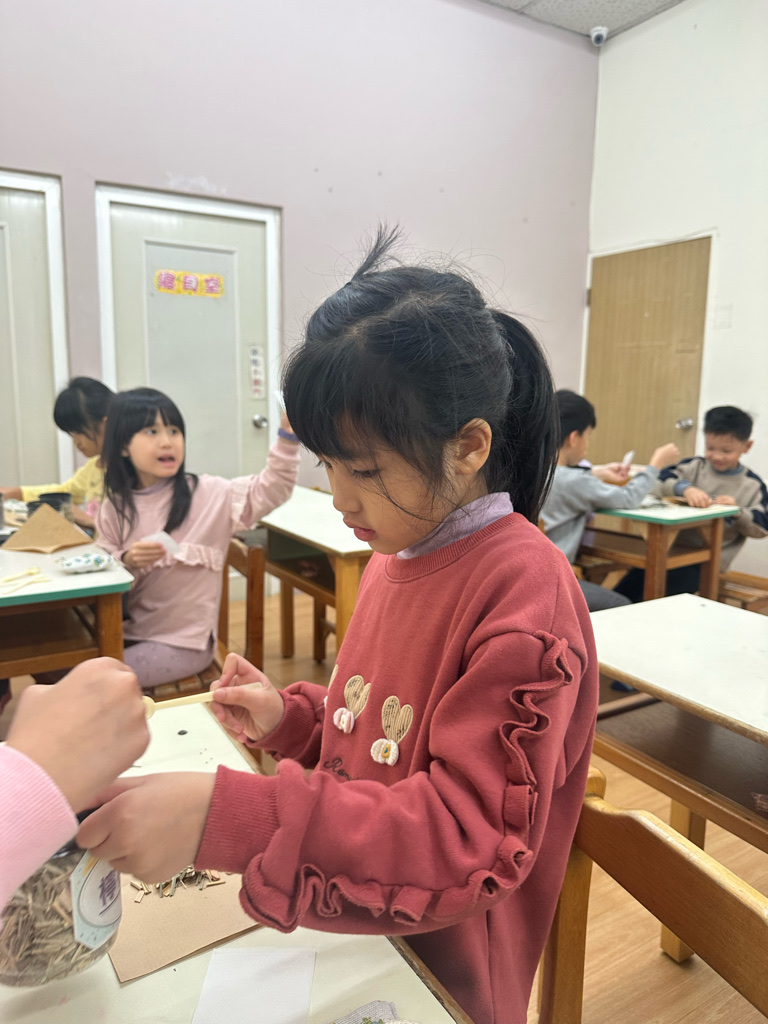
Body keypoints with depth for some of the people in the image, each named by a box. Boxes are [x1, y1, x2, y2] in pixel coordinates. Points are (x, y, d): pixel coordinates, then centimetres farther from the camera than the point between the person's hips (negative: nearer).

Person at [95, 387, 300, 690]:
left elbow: (270, 490, -19)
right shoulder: (114, 508, 1)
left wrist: (287, 433, -30)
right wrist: (128, 563, -19)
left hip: (183, 643, -4)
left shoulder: (209, 495, -9)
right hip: (128, 631, 5)